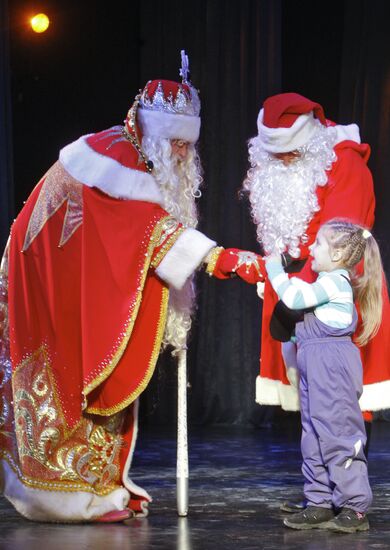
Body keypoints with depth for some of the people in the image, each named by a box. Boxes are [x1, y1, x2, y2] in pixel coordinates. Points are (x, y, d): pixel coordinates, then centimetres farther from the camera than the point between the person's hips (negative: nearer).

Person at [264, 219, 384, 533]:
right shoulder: (332, 282, 19)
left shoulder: (335, 281, -13)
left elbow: (296, 297, -21)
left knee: (337, 434, -10)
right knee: (315, 436, 11)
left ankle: (355, 508, -8)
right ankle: (320, 504, 16)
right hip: (316, 366, 11)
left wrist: (275, 269, -10)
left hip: (333, 364, -11)